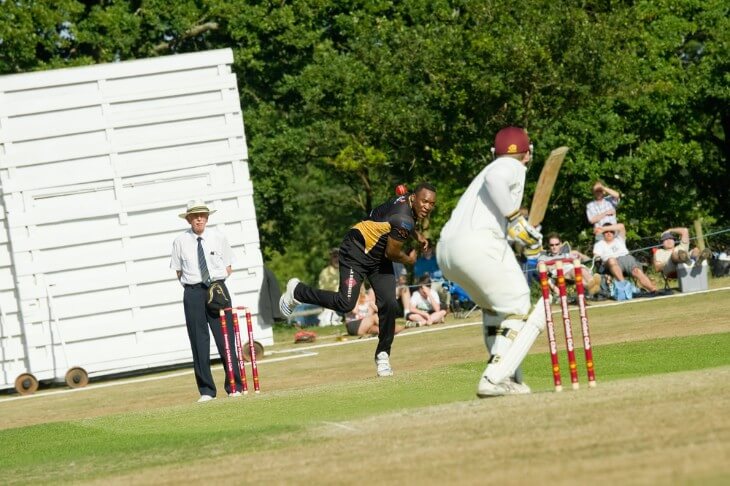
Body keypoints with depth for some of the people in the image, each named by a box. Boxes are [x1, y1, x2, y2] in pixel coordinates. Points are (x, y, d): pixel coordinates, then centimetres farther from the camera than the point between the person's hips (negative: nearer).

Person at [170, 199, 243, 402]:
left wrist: (217, 282, -2)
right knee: (199, 341, 0)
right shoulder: (180, 242, 3)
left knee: (226, 338, -2)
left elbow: (228, 267, 12)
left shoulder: (218, 237, 6)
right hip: (193, 292, 0)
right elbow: (179, 272, 10)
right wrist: (192, 284, -3)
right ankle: (206, 390, 6)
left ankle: (234, 387, 5)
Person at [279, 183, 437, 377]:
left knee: (389, 305, -4)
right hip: (357, 250, -9)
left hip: (379, 256, 9)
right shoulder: (404, 220, -30)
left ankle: (383, 355, 9)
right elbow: (392, 253, -21)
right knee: (345, 304, -16)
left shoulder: (407, 199, -3)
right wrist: (409, 260, -2)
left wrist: (416, 235, 11)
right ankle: (297, 291, 6)